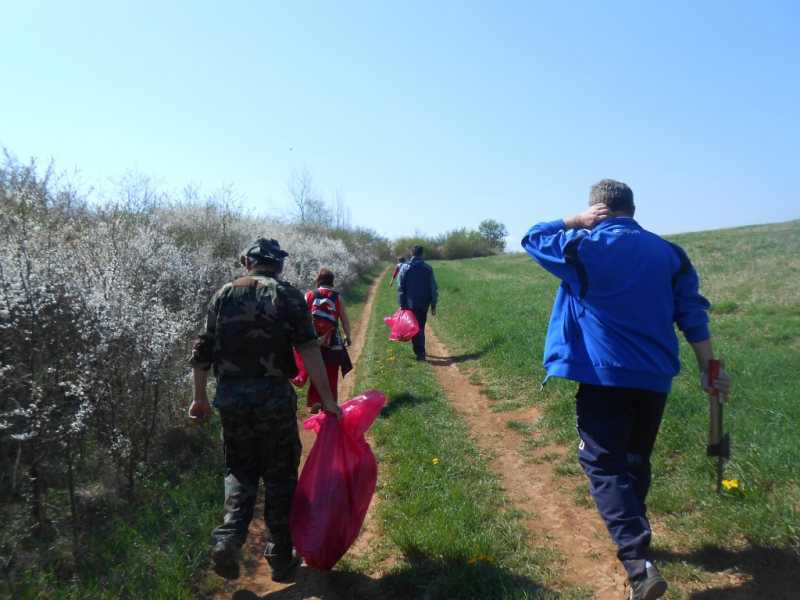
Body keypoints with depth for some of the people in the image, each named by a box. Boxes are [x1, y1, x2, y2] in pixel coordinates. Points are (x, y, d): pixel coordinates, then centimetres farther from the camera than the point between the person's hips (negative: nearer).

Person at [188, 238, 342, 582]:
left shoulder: (224, 295, 9)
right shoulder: (287, 295, -2)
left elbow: (202, 352, 8)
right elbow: (308, 349, -13)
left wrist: (199, 398, 16)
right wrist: (327, 399, -11)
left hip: (230, 396, 3)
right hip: (273, 395, -3)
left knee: (240, 470, 19)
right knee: (280, 477, 10)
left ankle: (228, 539, 1)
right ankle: (281, 559, 19)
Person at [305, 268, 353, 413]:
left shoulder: (309, 296, -3)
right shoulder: (337, 297, -4)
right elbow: (345, 319, 0)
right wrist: (347, 336, 14)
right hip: (333, 343, -1)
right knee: (331, 376, 12)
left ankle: (315, 401, 4)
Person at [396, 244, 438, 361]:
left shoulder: (405, 268, -3)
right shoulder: (428, 268, 1)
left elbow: (400, 287, -4)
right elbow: (433, 288, 2)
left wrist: (402, 304, 0)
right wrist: (433, 305, 8)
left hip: (411, 303, -2)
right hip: (424, 303, 2)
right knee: (421, 327, 17)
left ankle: (420, 352, -9)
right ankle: (420, 350, 25)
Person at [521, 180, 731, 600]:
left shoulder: (586, 248, -8)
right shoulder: (669, 253, 6)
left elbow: (533, 238, 6)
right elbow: (693, 316, 5)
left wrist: (577, 221, 8)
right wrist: (709, 370, 10)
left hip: (605, 377, -5)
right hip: (656, 377, 6)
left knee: (604, 464, -1)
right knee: (636, 460, 21)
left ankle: (637, 561, -13)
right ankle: (631, 532, 39)